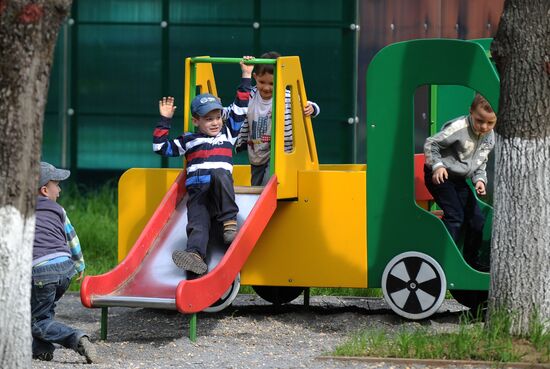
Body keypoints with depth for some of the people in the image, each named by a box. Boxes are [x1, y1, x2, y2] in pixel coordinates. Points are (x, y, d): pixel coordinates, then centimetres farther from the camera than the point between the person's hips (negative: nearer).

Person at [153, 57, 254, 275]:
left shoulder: (227, 133, 22)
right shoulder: (189, 141, 21)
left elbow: (239, 108, 22)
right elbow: (161, 147, 22)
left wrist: (246, 76, 21)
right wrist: (165, 120, 19)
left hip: (221, 191, -1)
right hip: (197, 193, 1)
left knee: (220, 173, -35)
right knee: (197, 224, -25)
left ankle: (229, 222, -32)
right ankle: (195, 255, -52)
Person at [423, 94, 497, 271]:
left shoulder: (489, 138, -1)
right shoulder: (459, 128, -24)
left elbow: (480, 163, 11)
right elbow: (431, 143, -19)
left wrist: (480, 180, -8)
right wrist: (438, 166, -31)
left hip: (458, 179, 8)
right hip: (439, 176, -8)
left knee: (476, 218, 6)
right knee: (455, 216, -20)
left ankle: (471, 260, 23)